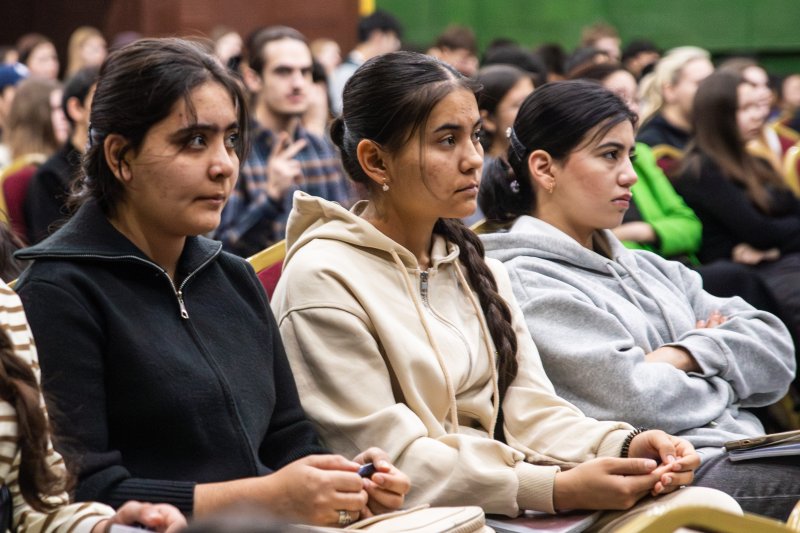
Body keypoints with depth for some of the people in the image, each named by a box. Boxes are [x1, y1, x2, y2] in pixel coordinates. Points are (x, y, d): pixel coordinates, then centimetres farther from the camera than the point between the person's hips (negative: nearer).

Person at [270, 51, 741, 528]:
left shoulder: (478, 270, 15)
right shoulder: (324, 280, -9)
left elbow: (527, 408, 8)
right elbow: (392, 462, -15)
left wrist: (623, 447, -12)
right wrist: (559, 489, -22)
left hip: (500, 500, 7)